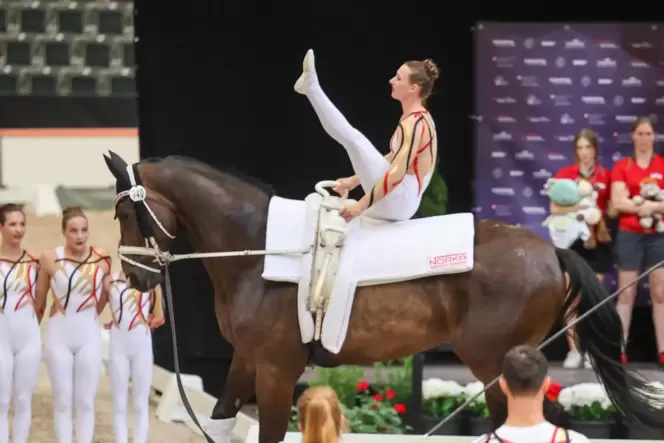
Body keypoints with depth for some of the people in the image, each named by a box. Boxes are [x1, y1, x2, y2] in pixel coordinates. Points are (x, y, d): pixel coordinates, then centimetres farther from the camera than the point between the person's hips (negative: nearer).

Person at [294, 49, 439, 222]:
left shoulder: (415, 123, -16)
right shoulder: (416, 118, 17)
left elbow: (397, 173, -27)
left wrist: (361, 205, -30)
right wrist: (355, 180, 30)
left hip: (398, 200, -11)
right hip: (399, 201, 11)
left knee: (353, 138, -16)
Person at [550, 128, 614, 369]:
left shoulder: (606, 176, 5)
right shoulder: (564, 174, 2)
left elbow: (612, 211, 7)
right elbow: (555, 208, -2)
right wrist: (578, 207, -17)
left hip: (597, 242, 1)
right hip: (570, 240, -1)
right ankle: (574, 351, 0)